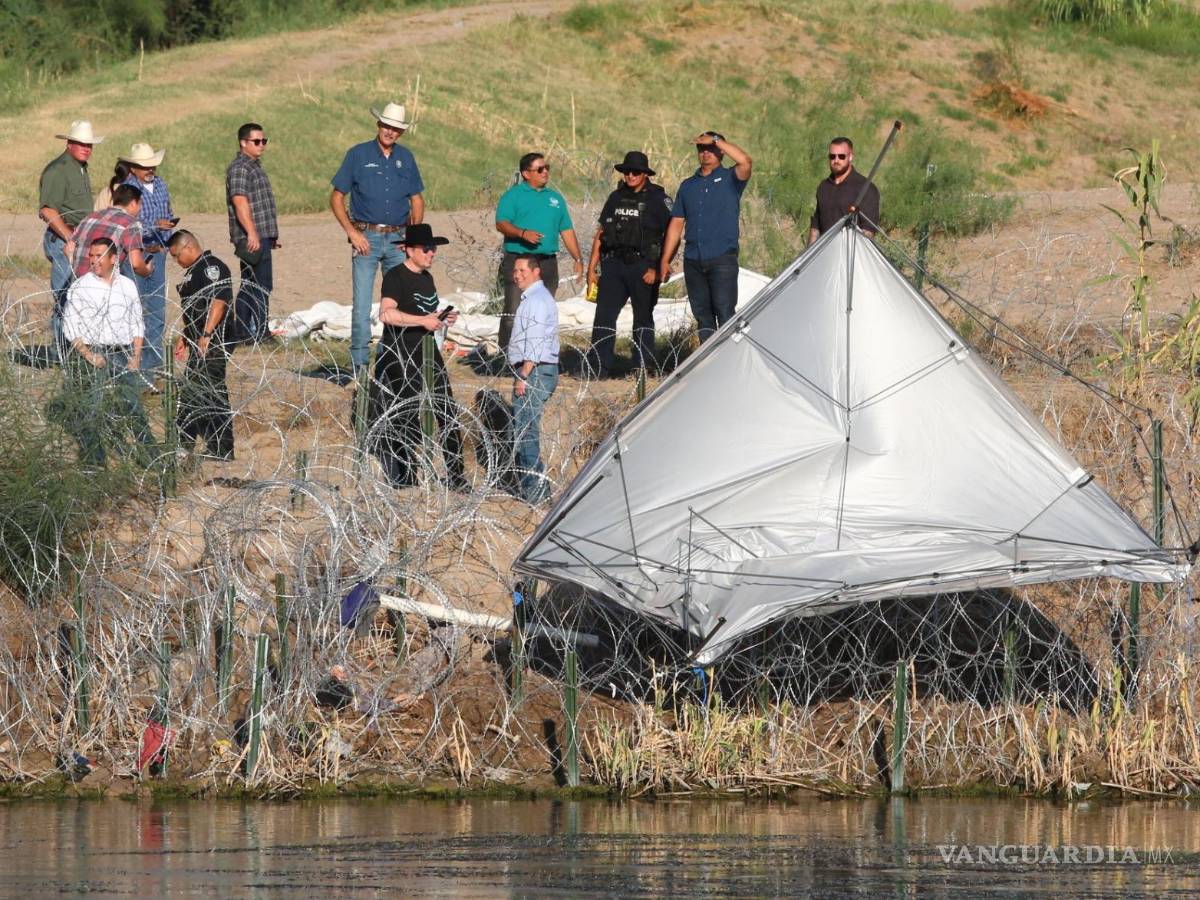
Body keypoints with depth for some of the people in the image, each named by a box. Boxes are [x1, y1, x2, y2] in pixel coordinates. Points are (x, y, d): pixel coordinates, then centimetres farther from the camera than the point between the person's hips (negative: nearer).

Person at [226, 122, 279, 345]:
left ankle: (241, 333, 14)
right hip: (252, 238, -10)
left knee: (250, 286, 11)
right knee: (261, 285, -10)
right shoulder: (239, 168, -12)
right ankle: (259, 332, -9)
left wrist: (271, 235, 29)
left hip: (260, 236, 10)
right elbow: (240, 201, -22)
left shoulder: (254, 166, 21)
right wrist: (252, 233, -28)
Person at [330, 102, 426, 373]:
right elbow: (336, 198, 1)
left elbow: (417, 199, 18)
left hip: (398, 239, 3)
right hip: (367, 238, -3)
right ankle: (360, 361, -2)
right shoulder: (358, 155, 0)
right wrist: (352, 232, -9)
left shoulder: (406, 158, 11)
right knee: (362, 304, -6)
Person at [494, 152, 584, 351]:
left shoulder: (555, 198, 19)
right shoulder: (514, 195, 1)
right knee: (513, 312, -10)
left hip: (547, 262, 6)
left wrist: (578, 259, 13)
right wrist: (523, 233, -27)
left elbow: (567, 230, 20)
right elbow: (501, 223, -11)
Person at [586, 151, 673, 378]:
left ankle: (645, 369, 9)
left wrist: (658, 269, -13)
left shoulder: (658, 200, -1)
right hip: (614, 265, 4)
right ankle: (597, 368, -4)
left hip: (643, 267, -4)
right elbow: (600, 234, 16)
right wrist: (592, 268, 10)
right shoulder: (616, 198, 14)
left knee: (643, 318, 4)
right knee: (604, 315, -3)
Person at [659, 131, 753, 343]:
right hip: (693, 261, 5)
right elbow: (676, 224, 18)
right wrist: (665, 260, 12)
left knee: (725, 313, -13)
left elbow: (745, 161, -19)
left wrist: (716, 140, -13)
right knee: (702, 315, 5)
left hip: (722, 259, -5)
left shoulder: (729, 179, 4)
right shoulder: (688, 186, 18)